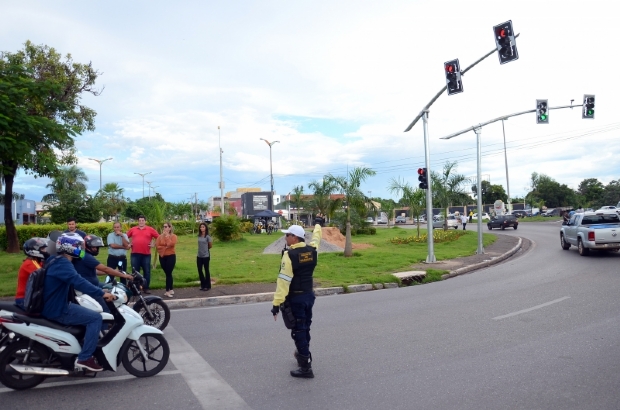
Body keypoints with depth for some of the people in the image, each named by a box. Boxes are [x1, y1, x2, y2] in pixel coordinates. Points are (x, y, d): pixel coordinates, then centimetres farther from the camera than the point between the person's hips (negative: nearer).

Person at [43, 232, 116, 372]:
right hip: (57, 310, -11)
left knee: (89, 314, 24)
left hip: (54, 305, 11)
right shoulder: (63, 264, -21)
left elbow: (75, 281, 23)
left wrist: (99, 291, 21)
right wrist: (102, 293, -37)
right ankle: (84, 358, -12)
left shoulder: (57, 261, 13)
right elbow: (78, 282, -36)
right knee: (95, 318, -14)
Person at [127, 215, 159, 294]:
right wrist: (128, 244, 7)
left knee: (147, 272, 3)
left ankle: (146, 288, 12)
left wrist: (154, 244, -2)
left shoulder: (150, 229, 3)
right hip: (135, 254, 1)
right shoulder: (133, 229, 9)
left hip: (146, 254, -1)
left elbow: (159, 237, 5)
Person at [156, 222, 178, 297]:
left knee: (168, 273, -8)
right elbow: (157, 246, -4)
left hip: (171, 256, -3)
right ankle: (171, 289, 19)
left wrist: (167, 236, -11)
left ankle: (167, 291, -5)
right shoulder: (160, 236, 6)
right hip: (162, 257, 3)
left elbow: (171, 244, -18)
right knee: (168, 273, 9)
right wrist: (165, 247, -14)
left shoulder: (173, 236, -1)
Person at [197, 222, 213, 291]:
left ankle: (207, 285, 13)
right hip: (199, 256, 5)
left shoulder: (208, 236, -11)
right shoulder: (199, 236, 4)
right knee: (199, 270, 8)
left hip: (206, 256, -5)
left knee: (206, 270, 4)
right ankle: (203, 285, 22)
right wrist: (202, 249, 6)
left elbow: (210, 246, -1)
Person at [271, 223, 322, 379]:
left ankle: (306, 367, 3)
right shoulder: (312, 250, -1)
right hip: (309, 295, 7)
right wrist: (317, 226, 46)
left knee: (298, 331, 0)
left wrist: (277, 303, -22)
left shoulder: (289, 255, -20)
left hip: (296, 298, -7)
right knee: (305, 328, 23)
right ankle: (303, 354, 43)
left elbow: (283, 281, -23)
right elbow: (316, 239, 25)